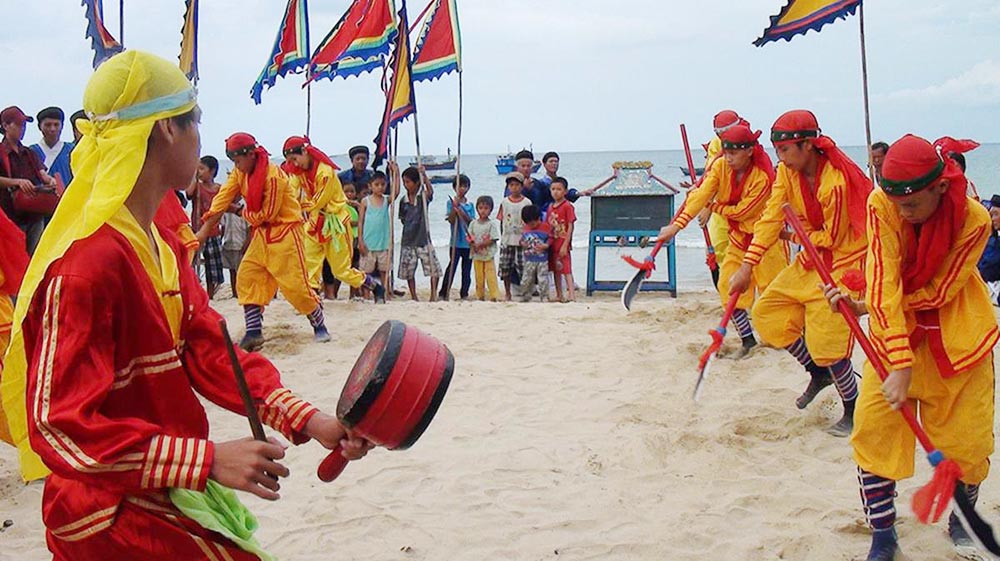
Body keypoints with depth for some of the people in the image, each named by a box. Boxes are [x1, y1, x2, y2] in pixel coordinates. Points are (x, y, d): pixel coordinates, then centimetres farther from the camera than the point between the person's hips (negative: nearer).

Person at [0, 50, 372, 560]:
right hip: (115, 518, -9)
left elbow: (208, 350, 4)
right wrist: (209, 459, -31)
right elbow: (61, 427, -25)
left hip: (167, 496, 9)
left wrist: (306, 419, -8)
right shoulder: (88, 262, -22)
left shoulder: (163, 246, 10)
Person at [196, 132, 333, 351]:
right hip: (262, 233, 8)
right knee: (247, 277, -3)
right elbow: (223, 198, -2)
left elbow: (267, 214, -17)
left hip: (285, 232, -8)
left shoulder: (273, 176, -21)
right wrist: (205, 228, -8)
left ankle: (319, 325, 11)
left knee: (294, 283, -8)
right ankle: (254, 332, -2)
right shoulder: (240, 173, 3)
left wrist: (244, 213, -1)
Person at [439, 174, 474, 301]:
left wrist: (460, 211, -17)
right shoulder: (451, 202, 0)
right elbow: (451, 220, -10)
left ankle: (464, 294, 15)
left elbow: (471, 221, -4)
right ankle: (443, 293, -4)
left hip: (468, 241, 4)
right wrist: (455, 206, -20)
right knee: (452, 266, -8)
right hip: (456, 241, -4)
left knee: (467, 269, 7)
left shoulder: (470, 205, 9)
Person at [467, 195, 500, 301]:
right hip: (477, 256, 4)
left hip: (488, 256, -4)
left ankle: (493, 297, -6)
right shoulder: (473, 223, 8)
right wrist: (472, 243, -13)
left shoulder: (492, 224, -5)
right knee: (479, 277, 8)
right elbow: (469, 237, 8)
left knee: (491, 277, -7)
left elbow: (492, 240, -10)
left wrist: (480, 244, -16)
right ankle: (480, 297, 17)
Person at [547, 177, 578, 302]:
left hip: (563, 243, -7)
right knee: (556, 270, 12)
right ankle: (559, 296, 20)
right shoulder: (550, 207, 11)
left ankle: (572, 296, -13)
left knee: (566, 270, -11)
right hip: (552, 243, 7)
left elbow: (570, 227, -13)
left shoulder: (567, 206, -10)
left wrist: (565, 245, -17)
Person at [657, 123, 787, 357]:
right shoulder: (721, 166, -8)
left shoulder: (763, 176, -24)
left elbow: (741, 212, -21)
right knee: (728, 285, -2)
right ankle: (747, 338, 10)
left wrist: (712, 206, -10)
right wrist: (677, 224, -29)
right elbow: (702, 195, -19)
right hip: (738, 236, 6)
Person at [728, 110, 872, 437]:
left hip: (843, 262, -8)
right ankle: (819, 374, 25)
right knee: (767, 314, 5)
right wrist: (747, 266, -15)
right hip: (810, 260, 8)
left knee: (826, 340, -12)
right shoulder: (787, 172, -4)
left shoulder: (836, 182, -27)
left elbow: (833, 238, -18)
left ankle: (854, 412, 9)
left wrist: (795, 235, -3)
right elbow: (771, 218, -8)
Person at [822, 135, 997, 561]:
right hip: (894, 332, 1)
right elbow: (884, 286, -27)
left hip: (957, 330, 0)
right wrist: (901, 366, -34)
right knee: (874, 425, -8)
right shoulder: (882, 205, -22)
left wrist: (864, 306, -22)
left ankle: (961, 520, 28)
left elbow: (937, 292, -18)